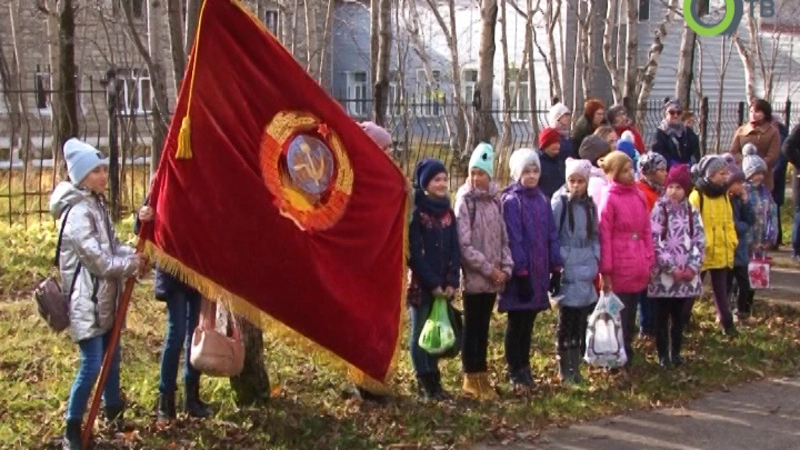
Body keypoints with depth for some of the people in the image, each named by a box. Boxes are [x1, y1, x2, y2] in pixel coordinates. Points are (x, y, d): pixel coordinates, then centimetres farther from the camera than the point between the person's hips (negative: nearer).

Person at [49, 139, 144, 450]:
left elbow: (111, 246, 14)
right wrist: (132, 264, -11)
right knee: (92, 365, -9)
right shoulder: (78, 212, -21)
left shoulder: (97, 204, 9)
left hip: (105, 296, 9)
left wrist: (133, 256, -5)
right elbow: (98, 260, -22)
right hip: (86, 299, -9)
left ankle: (114, 415, 35)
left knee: (112, 357, 19)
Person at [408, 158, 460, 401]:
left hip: (443, 285, 6)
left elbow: (455, 250, 6)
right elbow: (414, 253, -13)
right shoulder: (416, 212, -9)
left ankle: (434, 380, 19)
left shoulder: (447, 212, 9)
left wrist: (452, 281, -5)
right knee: (421, 333, 3)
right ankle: (424, 383, 9)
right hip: (421, 284, -5)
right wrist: (432, 283, -15)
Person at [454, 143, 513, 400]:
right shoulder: (465, 201, -8)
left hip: (493, 277, 5)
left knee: (483, 328, 12)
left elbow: (503, 238, 13)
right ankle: (472, 379, 7)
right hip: (474, 277, -5)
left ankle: (481, 376, 19)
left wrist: (506, 267, -1)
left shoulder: (495, 200, 9)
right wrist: (488, 269, -14)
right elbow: (464, 245, -14)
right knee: (472, 328, 1)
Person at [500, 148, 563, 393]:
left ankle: (525, 368, 24)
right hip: (520, 274, -6)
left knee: (528, 322, 14)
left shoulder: (541, 199, 11)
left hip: (538, 272, 6)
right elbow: (512, 239, -14)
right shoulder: (511, 201, -9)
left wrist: (556, 267, 7)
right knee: (517, 323, 1)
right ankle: (515, 373, 9)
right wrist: (521, 272, -18)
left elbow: (551, 235, 12)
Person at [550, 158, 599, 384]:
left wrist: (595, 259, 6)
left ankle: (576, 365, 18)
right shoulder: (559, 203, -7)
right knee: (566, 321, 0)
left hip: (585, 272, 5)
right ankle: (564, 368, 10)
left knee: (581, 322, 8)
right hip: (567, 273, -5)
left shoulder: (590, 205, 10)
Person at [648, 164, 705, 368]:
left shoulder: (692, 212, 8)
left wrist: (693, 267, -6)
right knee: (662, 316, 3)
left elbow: (699, 241, 6)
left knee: (679, 316, 11)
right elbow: (655, 242, -10)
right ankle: (663, 354, 11)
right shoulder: (659, 209, -4)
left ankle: (676, 352, 22)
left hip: (687, 274, 4)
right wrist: (671, 268, -13)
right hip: (664, 274, -4)